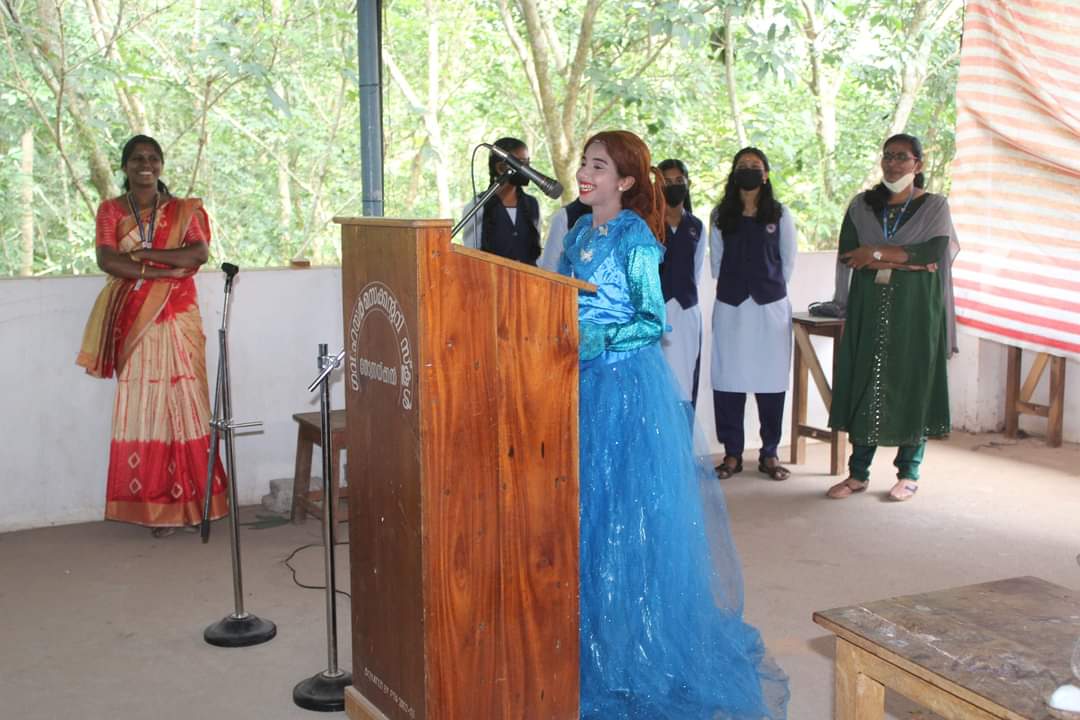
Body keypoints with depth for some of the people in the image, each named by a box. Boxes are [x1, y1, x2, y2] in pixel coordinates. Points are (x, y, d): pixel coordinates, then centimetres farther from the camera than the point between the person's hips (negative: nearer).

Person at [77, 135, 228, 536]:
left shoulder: (184, 211, 6)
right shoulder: (110, 210, 7)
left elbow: (200, 252, -11)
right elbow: (106, 260, -8)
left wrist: (141, 253, -14)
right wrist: (162, 271, -15)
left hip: (176, 318, -1)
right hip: (132, 320, 1)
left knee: (180, 402, -3)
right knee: (140, 406, 0)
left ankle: (184, 500, 3)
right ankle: (152, 503, 4)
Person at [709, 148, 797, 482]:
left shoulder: (780, 215, 6)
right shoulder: (721, 215, 8)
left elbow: (788, 261, 10)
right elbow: (716, 260, 13)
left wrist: (771, 287, 9)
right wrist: (730, 286, 9)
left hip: (770, 305, -1)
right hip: (730, 306, 1)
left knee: (770, 379, 0)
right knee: (728, 378, -1)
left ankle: (769, 454, 9)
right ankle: (732, 454, 7)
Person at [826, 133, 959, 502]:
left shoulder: (935, 206, 3)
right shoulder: (861, 205, 9)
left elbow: (936, 251, -13)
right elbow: (848, 255, -3)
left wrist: (878, 254, -13)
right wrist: (908, 261, -11)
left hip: (916, 310, -2)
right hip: (870, 309, 2)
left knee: (913, 385, 1)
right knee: (864, 385, 1)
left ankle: (909, 473, 11)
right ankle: (858, 472, 8)